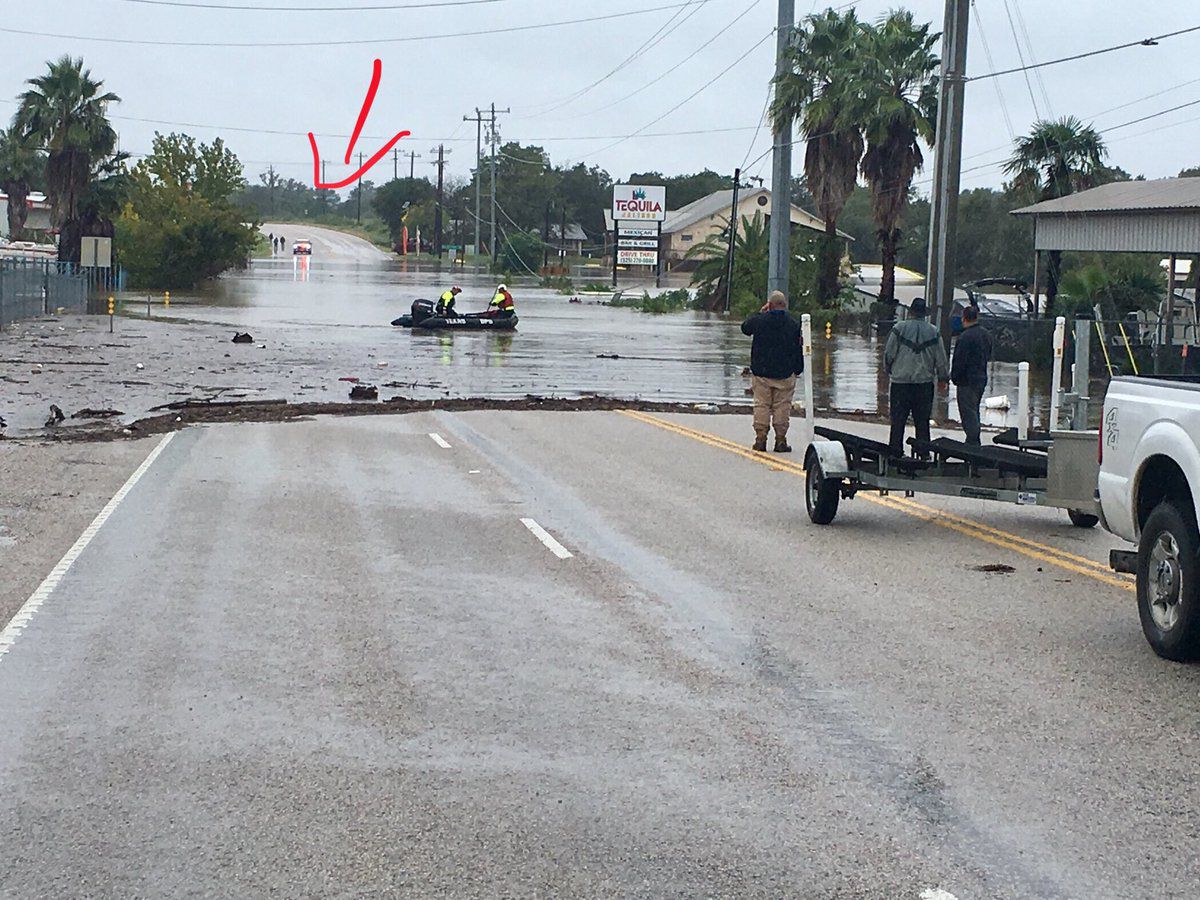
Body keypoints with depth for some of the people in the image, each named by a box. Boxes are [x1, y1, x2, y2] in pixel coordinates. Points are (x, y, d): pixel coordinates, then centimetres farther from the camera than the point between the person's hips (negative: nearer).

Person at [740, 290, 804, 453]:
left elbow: (745, 328, 17)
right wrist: (798, 370, 10)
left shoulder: (759, 320, -4)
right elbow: (798, 349, 0)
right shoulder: (793, 324, -4)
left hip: (761, 372, 1)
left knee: (761, 405, 6)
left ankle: (760, 438, 3)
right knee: (782, 407, 3)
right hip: (785, 374, -1)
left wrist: (760, 312, 20)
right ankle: (780, 441, 2)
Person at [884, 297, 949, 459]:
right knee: (922, 420, 7)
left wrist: (889, 370, 16)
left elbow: (889, 354, -2)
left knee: (898, 418, 3)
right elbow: (941, 359, 6)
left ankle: (896, 449, 3)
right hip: (925, 381, 2)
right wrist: (943, 377, 19)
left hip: (900, 380, -2)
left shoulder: (899, 328, -5)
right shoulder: (933, 332, 1)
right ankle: (923, 450, 8)